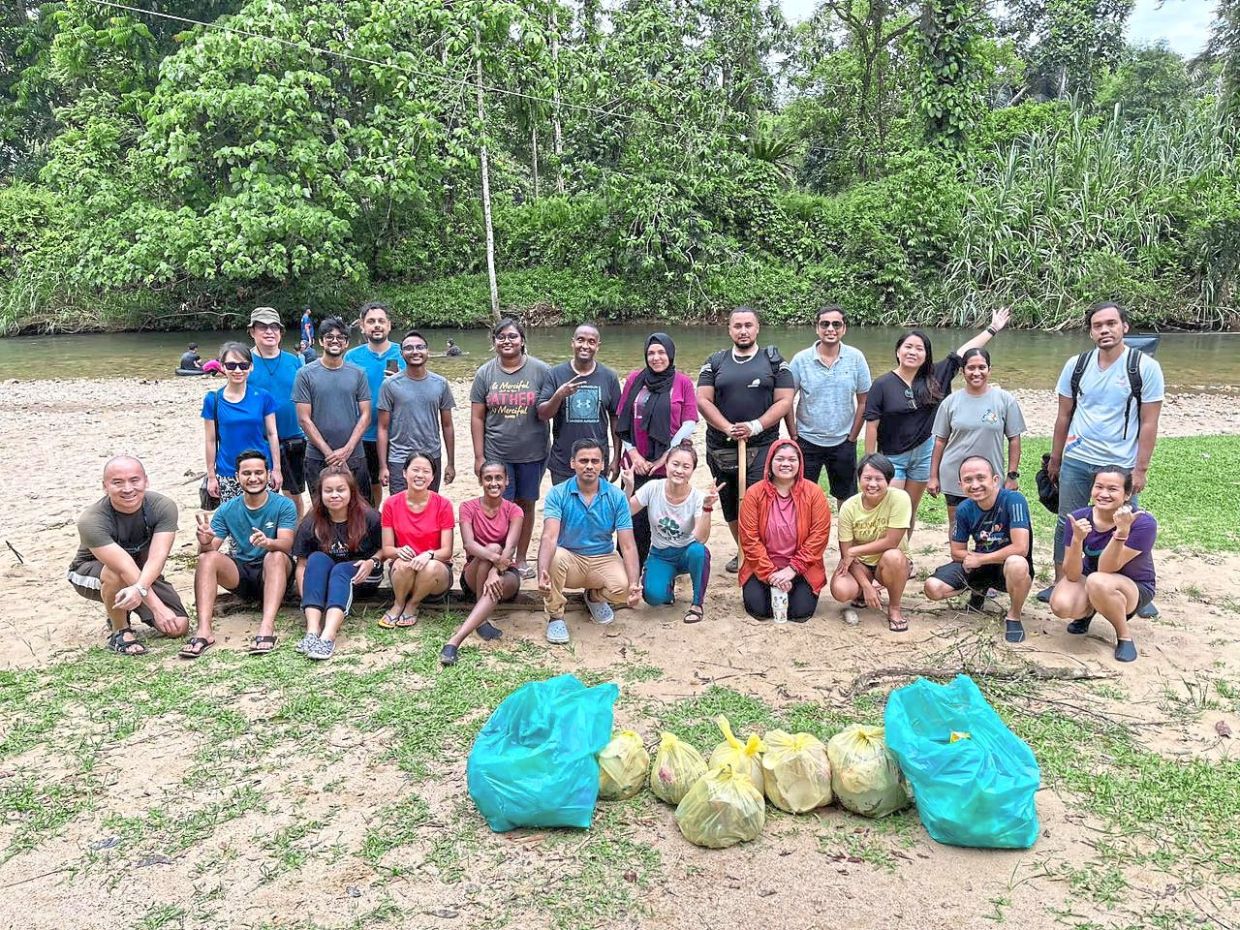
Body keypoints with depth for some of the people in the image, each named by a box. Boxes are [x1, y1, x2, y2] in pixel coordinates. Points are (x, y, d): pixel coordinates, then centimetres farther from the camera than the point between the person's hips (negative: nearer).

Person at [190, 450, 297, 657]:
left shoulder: (283, 505, -5)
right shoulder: (227, 510, 4)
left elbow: (286, 544, -20)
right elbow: (209, 550, -4)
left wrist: (268, 542, -43)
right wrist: (205, 542, -29)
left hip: (272, 573, -3)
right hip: (239, 574, 3)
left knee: (275, 556, -34)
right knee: (206, 558, -23)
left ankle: (267, 627, -48)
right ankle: (203, 630, -36)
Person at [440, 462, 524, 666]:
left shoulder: (513, 511, -1)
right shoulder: (468, 508, -1)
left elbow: (510, 548, -18)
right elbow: (469, 544, -19)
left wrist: (495, 571, -38)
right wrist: (494, 558, -40)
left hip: (505, 574, 0)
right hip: (473, 575, 0)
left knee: (497, 584, -37)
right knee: (493, 547, -32)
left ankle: (455, 639, -46)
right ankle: (480, 619, -28)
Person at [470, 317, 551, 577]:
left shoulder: (540, 370, -4)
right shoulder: (485, 373, 0)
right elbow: (477, 417, 1)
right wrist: (479, 456, -2)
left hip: (532, 454, 0)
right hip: (497, 455, 0)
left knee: (525, 504, 12)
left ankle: (522, 559, 26)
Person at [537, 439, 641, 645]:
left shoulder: (616, 496, -7)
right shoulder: (558, 494, -11)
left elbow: (627, 546, -12)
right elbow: (549, 537, -25)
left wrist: (634, 584, -29)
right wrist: (542, 573, -45)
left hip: (604, 559, 1)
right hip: (569, 559, -1)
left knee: (624, 589, -29)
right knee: (554, 557, -35)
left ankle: (596, 596, 10)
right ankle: (555, 616, -10)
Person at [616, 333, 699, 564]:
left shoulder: (683, 382, 1)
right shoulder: (635, 379, 7)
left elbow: (689, 424, -3)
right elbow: (622, 420, 7)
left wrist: (665, 456, -8)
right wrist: (633, 453, -4)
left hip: (671, 465, -2)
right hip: (637, 464, 2)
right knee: (637, 519, 2)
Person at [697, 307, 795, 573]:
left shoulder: (774, 361, 5)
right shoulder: (715, 362, 9)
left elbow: (784, 401, -2)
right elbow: (703, 400, 0)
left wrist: (755, 426, -15)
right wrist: (727, 428, -14)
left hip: (762, 446, -3)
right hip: (721, 448, 3)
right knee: (729, 505, 11)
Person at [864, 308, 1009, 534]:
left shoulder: (933, 378, 0)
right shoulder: (882, 384, -10)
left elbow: (963, 352, 3)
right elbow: (872, 425, -9)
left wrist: (992, 329, 5)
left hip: (923, 454, 4)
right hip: (892, 457, -3)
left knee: (911, 511, 13)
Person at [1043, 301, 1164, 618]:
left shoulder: (1145, 367, -8)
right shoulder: (1076, 365, 0)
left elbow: (1149, 423, -6)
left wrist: (1141, 469, -8)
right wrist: (1055, 459, 11)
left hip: (1121, 464, -3)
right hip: (1076, 461, 3)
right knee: (1067, 523, 10)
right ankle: (1060, 584, 23)